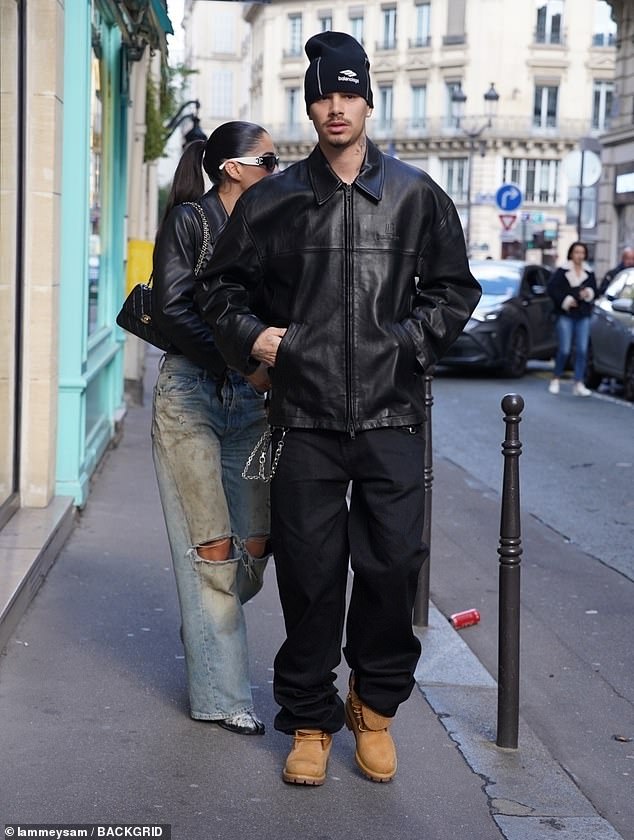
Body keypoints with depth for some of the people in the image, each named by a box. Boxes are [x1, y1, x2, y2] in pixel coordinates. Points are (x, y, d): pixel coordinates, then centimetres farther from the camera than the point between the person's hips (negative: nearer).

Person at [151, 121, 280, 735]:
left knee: (255, 546, 0)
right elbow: (173, 311, -12)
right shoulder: (188, 220, -4)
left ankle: (204, 630, 31)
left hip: (251, 396, 5)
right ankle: (220, 695, 6)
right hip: (192, 391, -5)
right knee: (213, 548, -4)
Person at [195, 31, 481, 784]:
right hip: (305, 419, 0)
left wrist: (413, 340, -2)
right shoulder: (274, 201, 7)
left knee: (392, 564, 3)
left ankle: (375, 706, 26)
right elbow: (220, 285, 16)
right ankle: (310, 722, 20)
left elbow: (454, 289, 13)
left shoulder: (415, 196, 7)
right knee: (309, 573, 4)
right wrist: (251, 335, -2)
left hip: (391, 418, 0)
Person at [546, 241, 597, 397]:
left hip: (583, 315, 4)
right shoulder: (561, 271, -1)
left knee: (582, 350, -3)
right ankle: (555, 379, 13)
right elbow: (552, 289, -4)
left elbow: (595, 291, 14)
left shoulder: (589, 273, 11)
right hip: (565, 315, -4)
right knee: (564, 350, -7)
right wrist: (565, 300, -11)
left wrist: (588, 293, -7)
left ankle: (578, 384, 1)